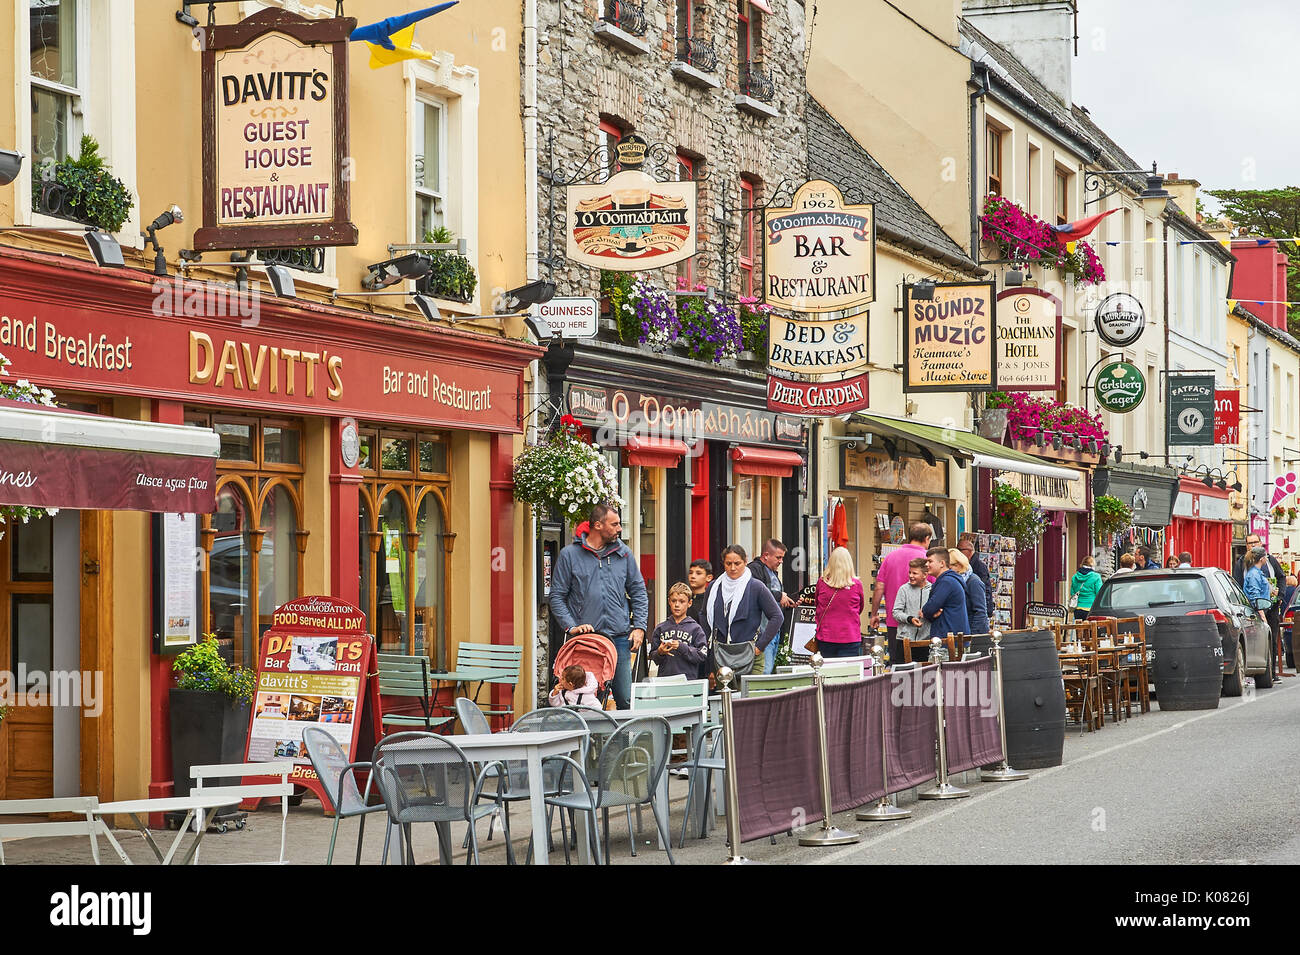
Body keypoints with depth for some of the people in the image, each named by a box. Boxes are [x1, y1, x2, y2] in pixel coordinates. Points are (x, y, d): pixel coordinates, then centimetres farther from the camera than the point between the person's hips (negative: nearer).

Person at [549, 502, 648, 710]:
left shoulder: (624, 553, 12)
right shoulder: (570, 555, 2)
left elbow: (638, 592, 17)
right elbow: (557, 597, 3)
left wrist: (639, 627, 5)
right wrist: (571, 627, -9)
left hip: (619, 638, 3)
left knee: (626, 700, -1)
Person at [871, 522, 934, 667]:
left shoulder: (890, 556, 4)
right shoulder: (926, 559, -8)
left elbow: (879, 588, 4)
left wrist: (874, 614, 12)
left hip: (893, 622, 4)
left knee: (896, 662, 8)